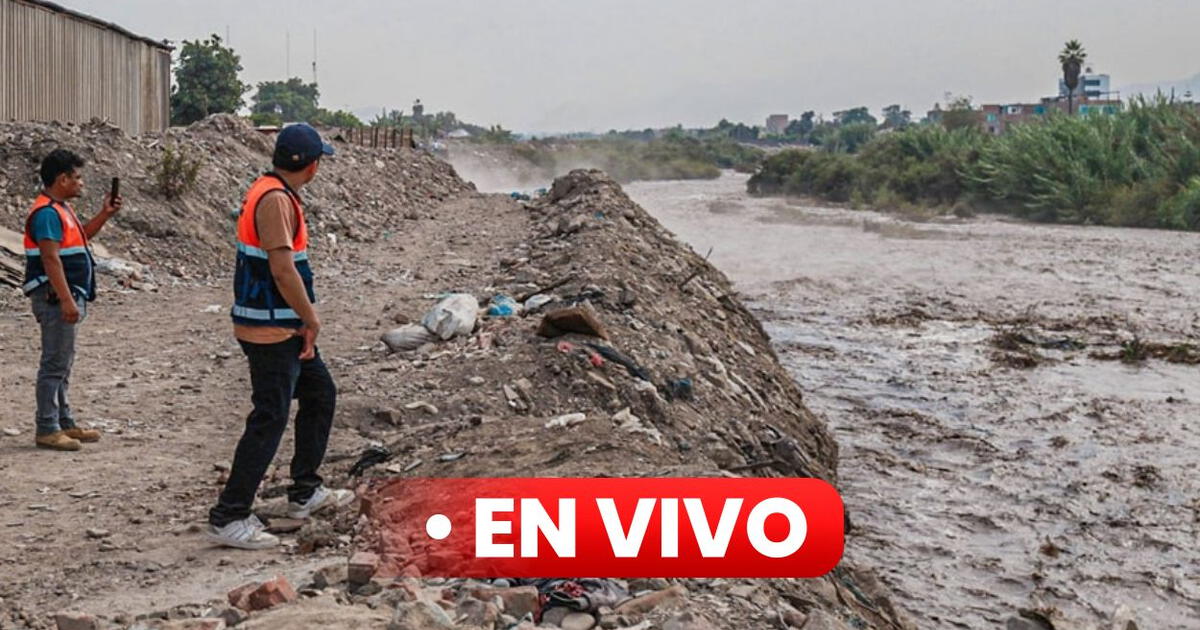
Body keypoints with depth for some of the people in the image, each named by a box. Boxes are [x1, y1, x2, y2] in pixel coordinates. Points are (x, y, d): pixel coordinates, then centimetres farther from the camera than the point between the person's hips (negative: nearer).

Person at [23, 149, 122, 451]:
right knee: (55, 364, -6)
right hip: (56, 299, -11)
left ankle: (65, 423, 24)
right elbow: (51, 259, -23)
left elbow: (81, 237, 29)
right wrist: (66, 301, -26)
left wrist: (105, 215, 16)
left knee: (63, 364, 15)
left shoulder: (61, 208, 15)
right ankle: (47, 430, -1)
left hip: (68, 297, 11)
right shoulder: (47, 212, -16)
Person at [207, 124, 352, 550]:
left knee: (320, 394, 20)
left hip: (283, 327, 11)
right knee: (269, 420, -8)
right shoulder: (275, 199, -19)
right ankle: (228, 519, -3)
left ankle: (305, 493, 29)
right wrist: (311, 319, -14)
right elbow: (283, 269, -25)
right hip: (270, 331, -11)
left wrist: (306, 316, 12)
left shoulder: (278, 195, 14)